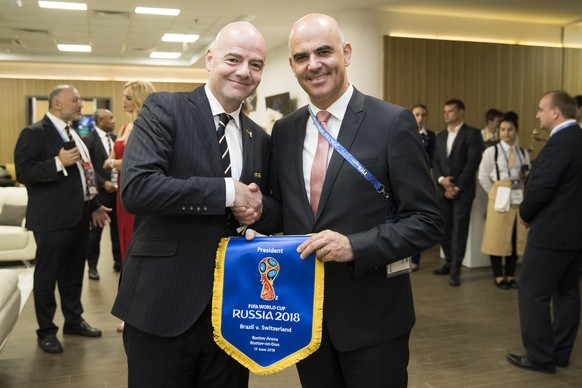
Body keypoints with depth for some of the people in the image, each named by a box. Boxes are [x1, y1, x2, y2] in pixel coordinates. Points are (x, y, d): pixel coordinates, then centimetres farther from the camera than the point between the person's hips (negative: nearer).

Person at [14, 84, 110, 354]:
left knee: (74, 273, 17)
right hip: (53, 219, -8)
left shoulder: (73, 134, 15)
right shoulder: (34, 133, -10)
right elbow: (23, 173, -18)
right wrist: (58, 162, -28)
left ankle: (74, 320, 31)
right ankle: (46, 331, 17)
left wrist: (93, 205, 17)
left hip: (77, 216, 8)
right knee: (47, 276, 5)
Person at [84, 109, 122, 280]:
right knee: (96, 230, 5)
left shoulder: (114, 138, 9)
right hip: (100, 191, -5)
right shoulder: (89, 140, -9)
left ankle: (118, 260, 25)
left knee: (117, 227, 12)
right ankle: (92, 265, 17)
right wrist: (103, 183, -18)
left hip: (117, 189, 5)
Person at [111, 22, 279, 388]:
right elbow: (135, 188, -21)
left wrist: (258, 208, -9)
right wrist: (228, 191, -19)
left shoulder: (260, 139, 10)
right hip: (162, 306, -4)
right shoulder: (165, 109, -6)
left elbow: (277, 214, 14)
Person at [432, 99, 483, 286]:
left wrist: (457, 187, -13)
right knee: (443, 230, 9)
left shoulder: (472, 134, -4)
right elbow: (435, 162, 12)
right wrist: (442, 179, -8)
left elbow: (473, 163, -11)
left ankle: (455, 271, 3)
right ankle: (450, 262, 26)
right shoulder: (440, 136, 15)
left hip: (463, 191, -6)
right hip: (444, 190, 6)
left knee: (459, 231, -3)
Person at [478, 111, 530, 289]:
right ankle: (499, 276, 11)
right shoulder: (491, 151, -5)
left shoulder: (523, 153, 7)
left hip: (520, 199, 4)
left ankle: (510, 275, 18)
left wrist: (525, 187, -3)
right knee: (498, 238, 1)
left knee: (517, 238, 7)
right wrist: (495, 193, -1)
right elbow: (483, 177, -3)